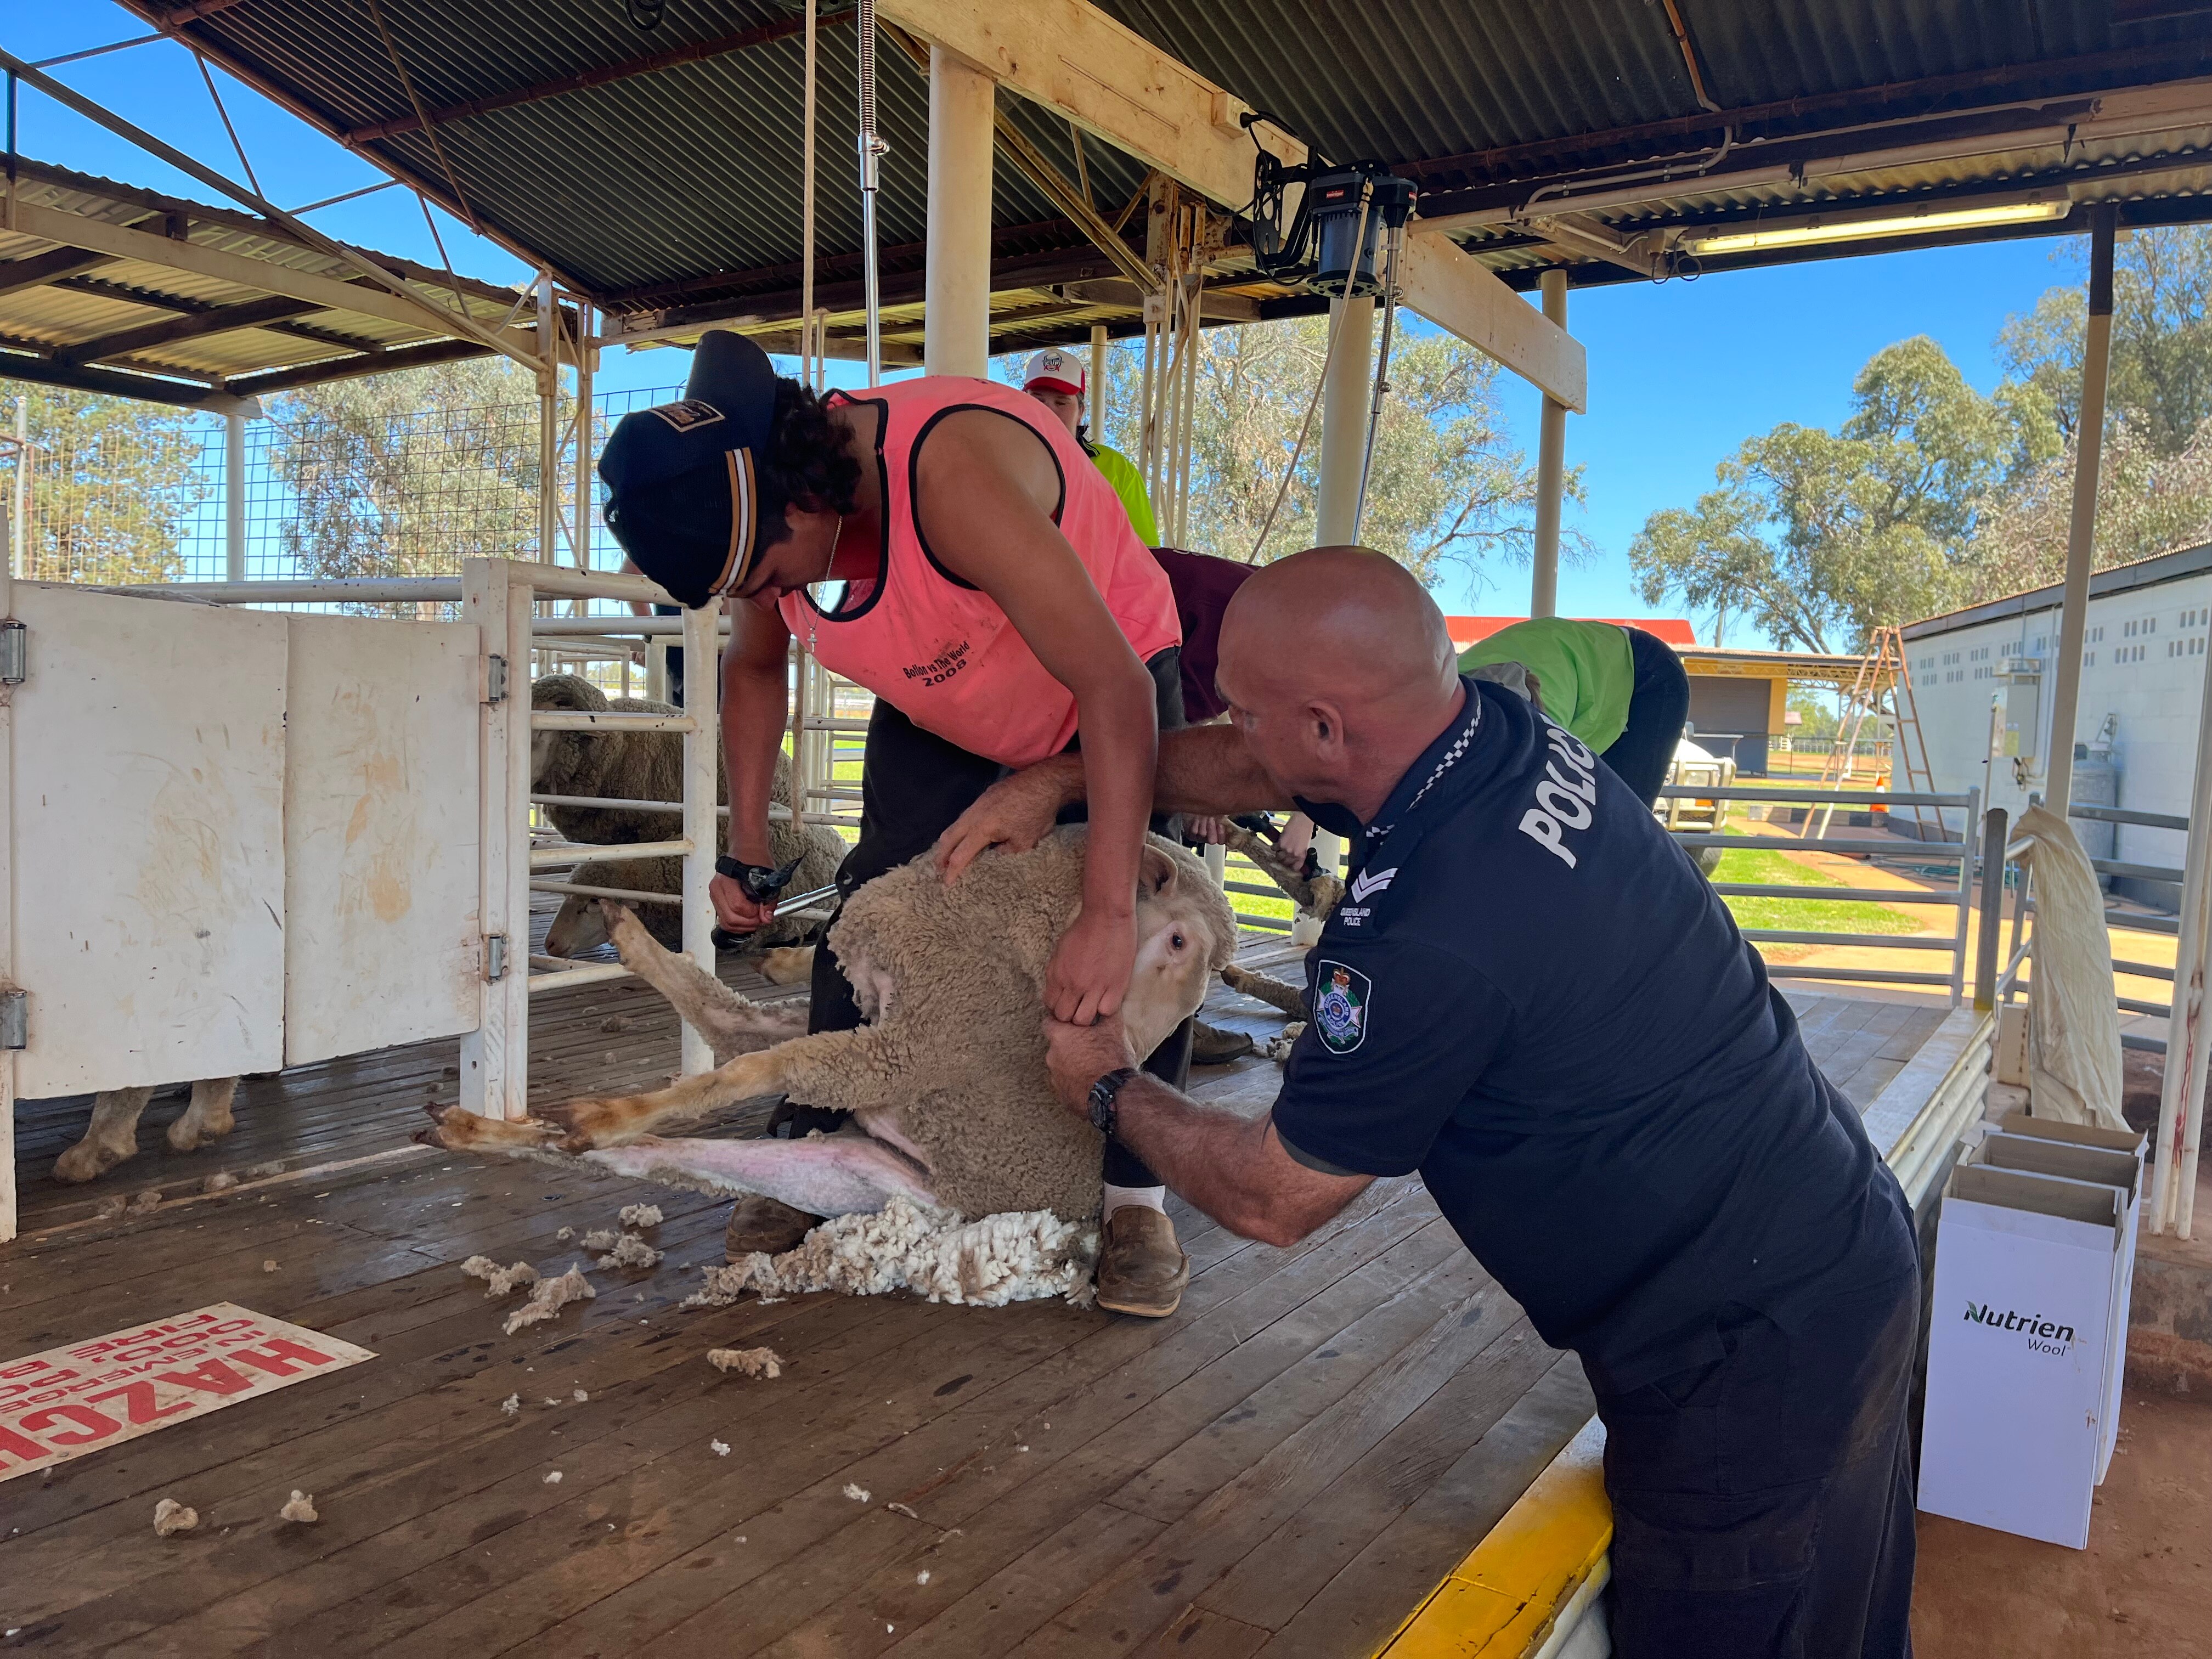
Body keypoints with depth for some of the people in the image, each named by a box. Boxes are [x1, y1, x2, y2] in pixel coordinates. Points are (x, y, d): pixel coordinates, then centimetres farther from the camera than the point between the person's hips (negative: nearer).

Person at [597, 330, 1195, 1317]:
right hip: (938, 705, 5)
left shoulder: (951, 475, -42)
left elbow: (1115, 687, -45)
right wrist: (747, 847, -5)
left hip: (1108, 675, -5)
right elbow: (754, 665, 3)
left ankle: (1134, 1195, -5)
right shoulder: (764, 512, -19)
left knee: (1146, 933, -16)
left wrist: (1109, 911, -49)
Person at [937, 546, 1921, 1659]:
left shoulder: (1429, 942, -33)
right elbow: (1248, 772, 12)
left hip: (1747, 1369, -9)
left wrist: (1109, 1093, 1)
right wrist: (1061, 777, 9)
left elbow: (1271, 1199, -15)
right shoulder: (1501, 730, -8)